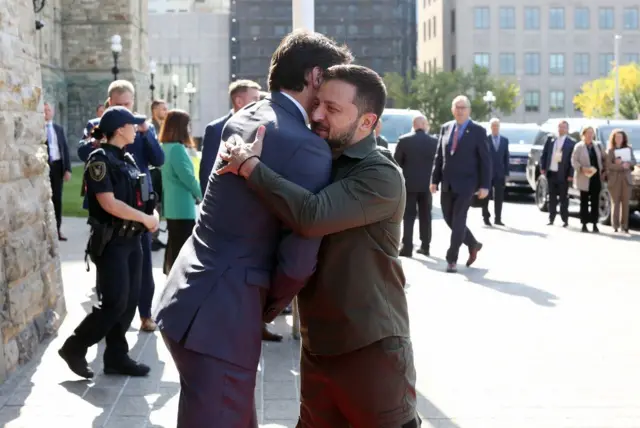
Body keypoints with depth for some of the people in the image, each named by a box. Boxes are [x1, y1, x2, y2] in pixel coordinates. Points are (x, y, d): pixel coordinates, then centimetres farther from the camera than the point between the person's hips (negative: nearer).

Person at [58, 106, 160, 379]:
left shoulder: (127, 159, 12)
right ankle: (74, 348, 5)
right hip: (112, 242, -8)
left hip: (132, 239, 8)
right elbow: (109, 204, -20)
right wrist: (145, 218, -14)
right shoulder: (100, 160, -12)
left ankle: (116, 356, 15)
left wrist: (150, 215, 2)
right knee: (115, 303, -9)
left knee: (130, 301, 8)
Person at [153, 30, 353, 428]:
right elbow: (298, 261, -15)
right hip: (219, 314, -9)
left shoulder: (243, 119, 11)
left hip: (191, 298, 9)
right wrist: (269, 308, 2)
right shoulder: (309, 149, -17)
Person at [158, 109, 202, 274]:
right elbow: (187, 176, -22)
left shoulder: (165, 147, 9)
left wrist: (193, 194, 13)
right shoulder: (177, 148, -20)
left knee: (173, 245, 18)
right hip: (182, 208, -9)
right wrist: (199, 195, -4)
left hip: (171, 206, 9)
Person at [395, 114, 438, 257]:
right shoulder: (434, 141, -2)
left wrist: (400, 178, 11)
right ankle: (425, 246, 13)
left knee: (409, 216, 0)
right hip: (427, 184, 2)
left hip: (409, 183, -2)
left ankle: (407, 247, -5)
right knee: (425, 216, 10)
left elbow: (396, 162, -3)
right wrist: (434, 180, 13)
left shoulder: (404, 140, -7)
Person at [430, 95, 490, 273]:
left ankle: (452, 259, 1)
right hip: (447, 184, 5)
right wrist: (435, 180, 5)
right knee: (449, 219, 10)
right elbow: (439, 156, 11)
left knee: (458, 220, -6)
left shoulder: (478, 131, -4)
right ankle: (473, 244, 31)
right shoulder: (445, 128, 9)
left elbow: (485, 160, -6)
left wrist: (485, 185, -12)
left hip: (465, 183, -5)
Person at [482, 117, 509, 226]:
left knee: (499, 197, 2)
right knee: (486, 197, 3)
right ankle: (486, 217, 11)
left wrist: (506, 173, 4)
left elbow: (506, 157, 9)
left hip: (499, 173, 2)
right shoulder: (485, 140, -1)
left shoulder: (505, 140, 9)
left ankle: (498, 219, 6)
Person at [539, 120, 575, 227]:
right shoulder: (550, 139, 7)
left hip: (563, 175, -4)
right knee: (552, 197, 10)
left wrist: (571, 175, -12)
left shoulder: (571, 143, -4)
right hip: (551, 173, 4)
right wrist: (542, 167, 2)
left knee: (563, 198, 2)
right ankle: (551, 218, 17)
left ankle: (565, 220, 9)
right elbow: (544, 154, 10)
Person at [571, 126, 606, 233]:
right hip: (584, 179, -3)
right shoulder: (578, 146, -1)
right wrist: (582, 168, -19)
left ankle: (595, 224, 4)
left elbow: (602, 159, 16)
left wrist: (603, 171, 3)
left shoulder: (597, 146, 13)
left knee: (595, 202, 2)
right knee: (584, 202, 3)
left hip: (596, 178, 3)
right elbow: (574, 161, -6)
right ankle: (584, 224, 7)